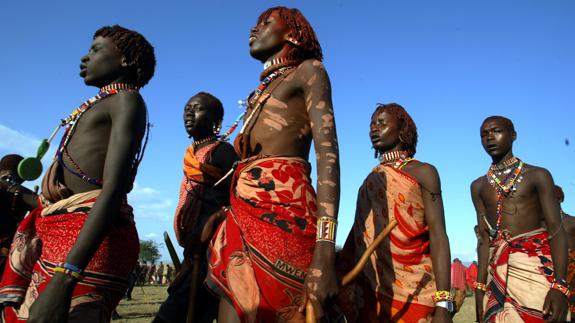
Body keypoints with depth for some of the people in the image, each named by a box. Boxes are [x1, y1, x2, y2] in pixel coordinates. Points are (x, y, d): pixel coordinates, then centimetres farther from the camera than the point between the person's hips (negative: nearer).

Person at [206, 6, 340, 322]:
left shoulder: (308, 71, 8)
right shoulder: (260, 94, 30)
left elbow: (328, 155, -8)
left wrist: (325, 249, -21)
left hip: (281, 215, -7)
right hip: (242, 216, 7)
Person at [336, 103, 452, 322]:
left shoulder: (423, 172, 1)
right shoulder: (371, 181, 15)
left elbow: (438, 236, -8)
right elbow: (359, 235, 12)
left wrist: (443, 305, -17)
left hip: (414, 290, -4)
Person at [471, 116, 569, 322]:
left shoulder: (537, 175, 3)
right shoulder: (478, 186, 13)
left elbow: (556, 230, -5)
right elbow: (485, 237, 10)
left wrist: (560, 285, -17)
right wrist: (480, 285, 2)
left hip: (536, 265, -3)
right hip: (498, 272, 3)